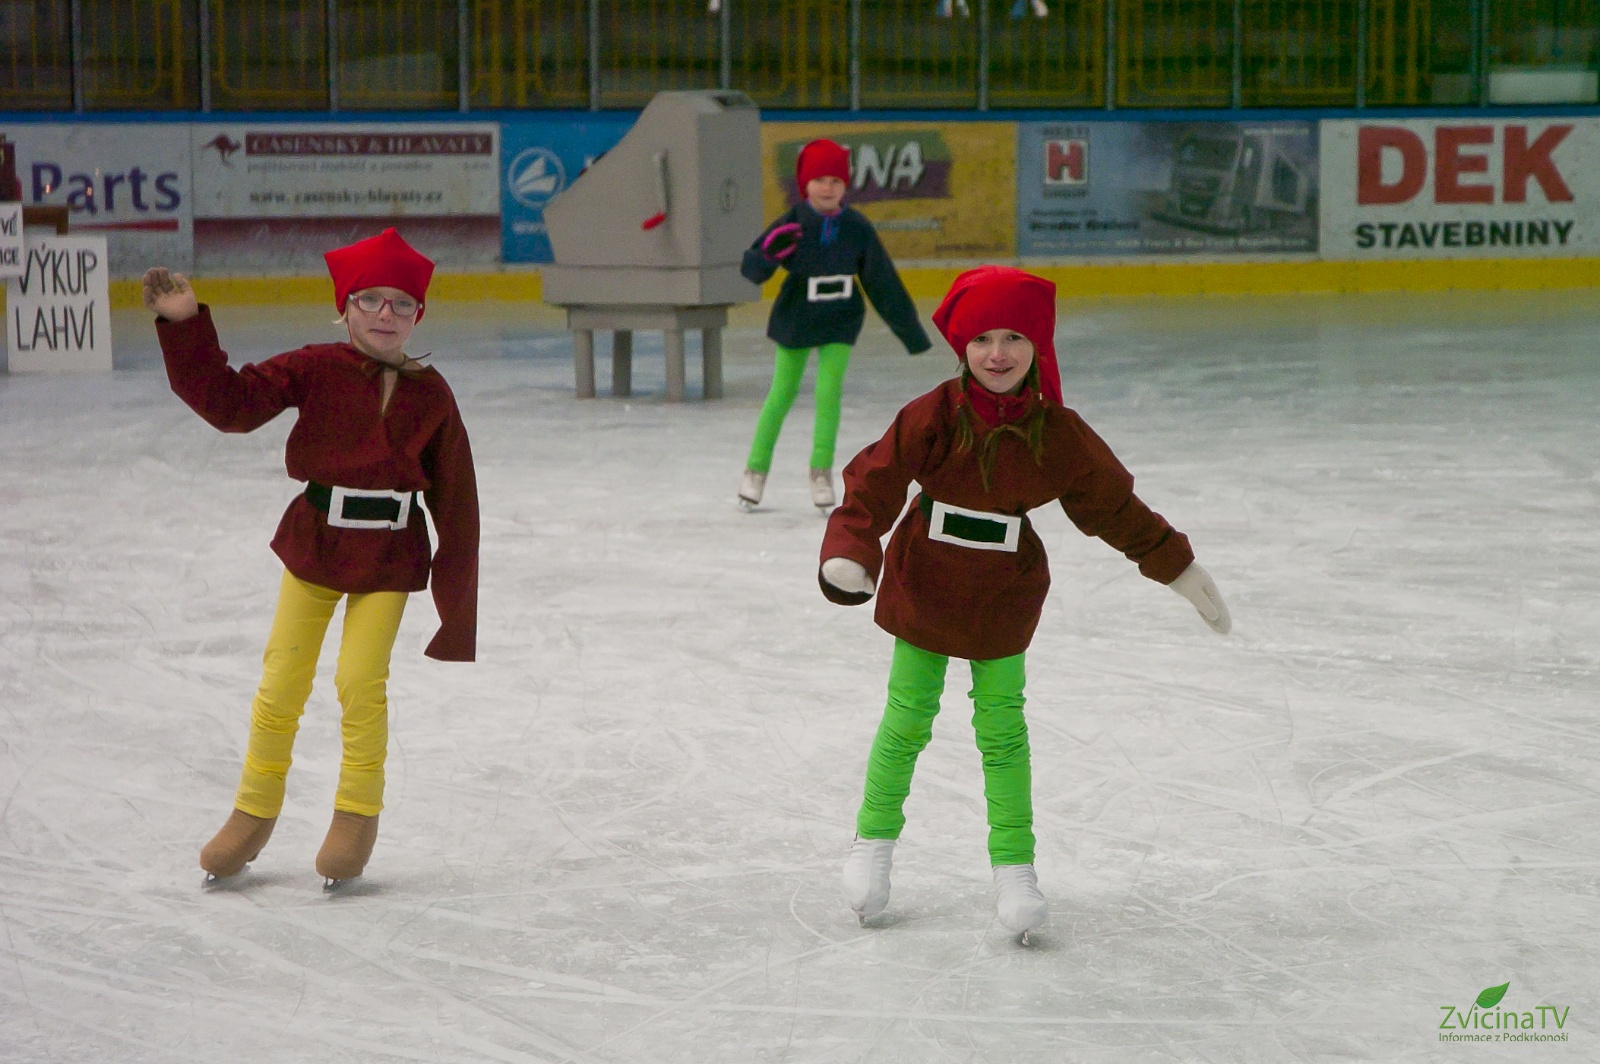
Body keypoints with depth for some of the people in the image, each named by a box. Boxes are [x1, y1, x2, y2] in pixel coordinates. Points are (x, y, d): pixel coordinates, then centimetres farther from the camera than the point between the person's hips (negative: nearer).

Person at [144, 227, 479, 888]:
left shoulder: (430, 395, -4)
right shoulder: (315, 370, -5)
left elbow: (455, 500, 0)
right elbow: (232, 402, -16)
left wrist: (458, 601, -1)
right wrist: (185, 326, -27)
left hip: (389, 558, -1)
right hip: (314, 542, 1)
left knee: (360, 681, -9)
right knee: (282, 682, 6)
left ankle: (357, 815, 12)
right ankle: (254, 811, 24)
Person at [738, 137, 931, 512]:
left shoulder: (857, 228, -10)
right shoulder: (792, 225, -15)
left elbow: (883, 281, -2)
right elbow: (750, 268, -15)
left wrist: (911, 332, 0)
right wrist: (768, 254, -39)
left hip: (840, 321, 1)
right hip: (794, 320, -1)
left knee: (829, 390, -10)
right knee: (782, 393, 8)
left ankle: (821, 473, 3)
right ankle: (755, 470, 23)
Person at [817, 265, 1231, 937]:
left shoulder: (1058, 435, -10)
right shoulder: (934, 415, -16)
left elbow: (1114, 506, 2)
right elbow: (876, 478, -19)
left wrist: (1178, 567, 5)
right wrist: (848, 549, -36)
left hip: (1003, 600, 1)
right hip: (924, 586, 0)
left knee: (1003, 728, 2)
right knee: (907, 720, 9)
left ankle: (1013, 867, 12)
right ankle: (874, 840, 28)